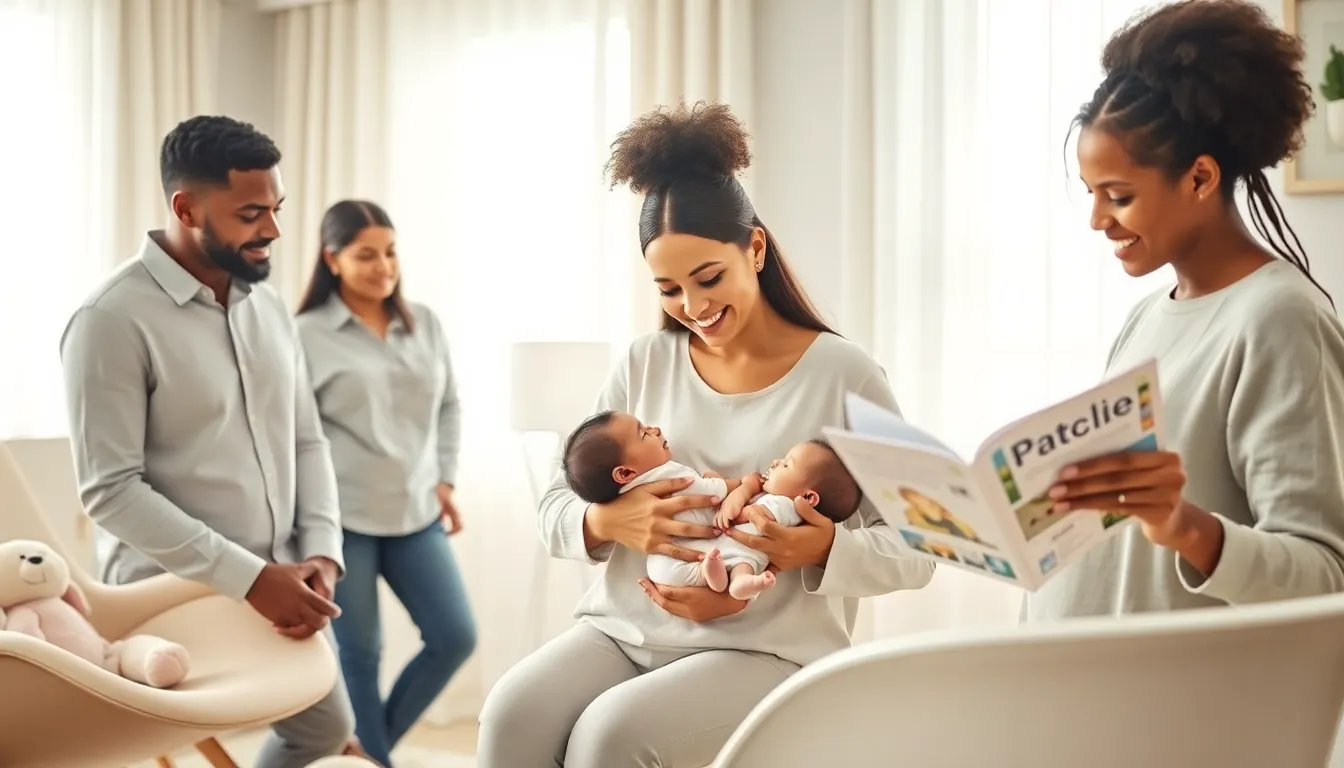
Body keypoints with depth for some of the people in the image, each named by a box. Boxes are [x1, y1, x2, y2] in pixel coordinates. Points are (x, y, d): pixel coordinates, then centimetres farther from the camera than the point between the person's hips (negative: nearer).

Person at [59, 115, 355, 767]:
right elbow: (110, 491, -19)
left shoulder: (267, 304, 7)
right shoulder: (112, 320, -15)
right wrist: (248, 576, -23)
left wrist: (322, 549, -6)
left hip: (276, 588, 7)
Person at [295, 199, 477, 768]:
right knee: (358, 654, 3)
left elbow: (449, 407, 17)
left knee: (455, 638, 3)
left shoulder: (425, 325, 8)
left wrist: (444, 481, 9)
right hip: (341, 519, -5)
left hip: (415, 514, 5)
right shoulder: (307, 336, -6)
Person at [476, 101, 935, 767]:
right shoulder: (644, 365, 8)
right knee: (511, 714, -27)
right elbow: (555, 512, 9)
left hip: (768, 650, -3)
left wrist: (825, 550, -23)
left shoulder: (843, 375, -3)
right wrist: (607, 521, -15)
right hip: (626, 629, 3)